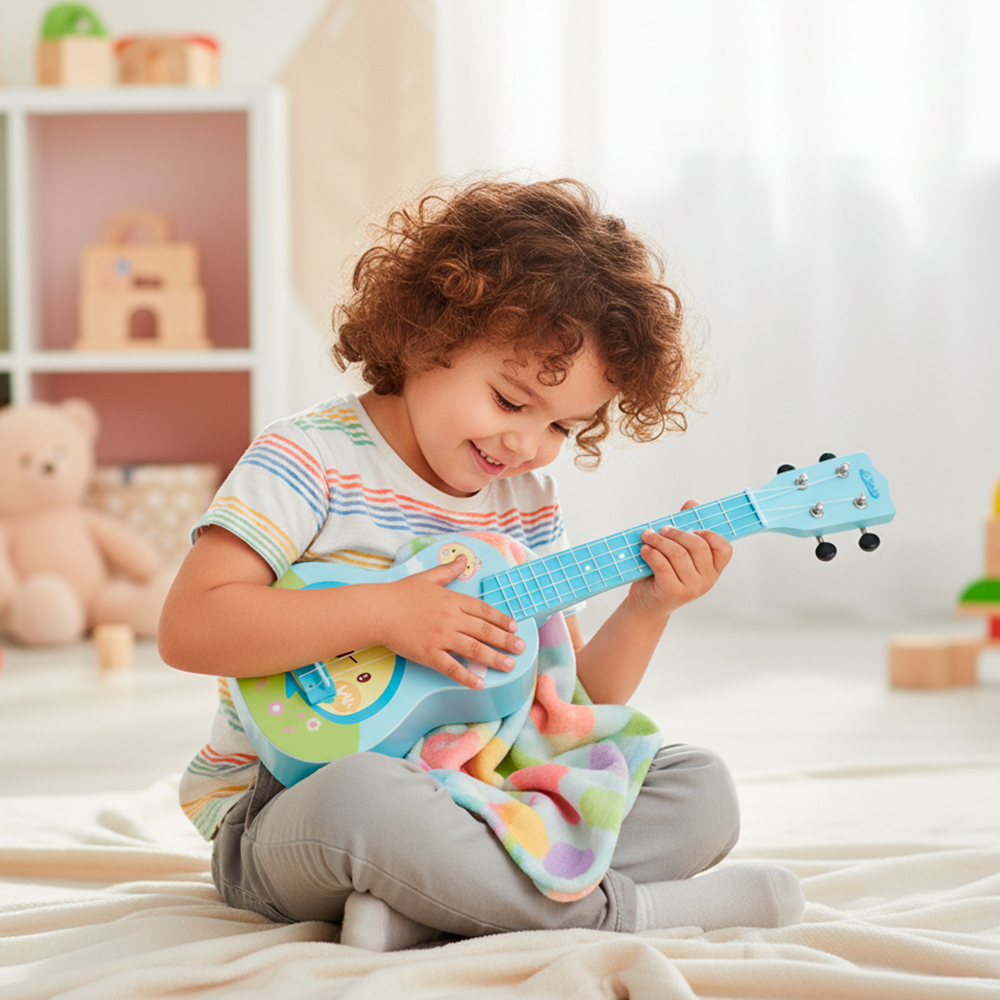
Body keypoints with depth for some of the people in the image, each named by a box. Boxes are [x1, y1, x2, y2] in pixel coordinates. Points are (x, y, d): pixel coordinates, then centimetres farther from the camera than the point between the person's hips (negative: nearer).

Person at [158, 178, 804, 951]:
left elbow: (572, 698, 11)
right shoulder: (313, 460, -10)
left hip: (475, 793, 7)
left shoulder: (527, 508, 10)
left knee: (700, 789, -7)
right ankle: (623, 908, -25)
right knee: (366, 794, -42)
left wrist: (649, 609, -7)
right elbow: (188, 627, -21)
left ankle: (422, 904, -25)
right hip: (292, 809, -7)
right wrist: (380, 612, -26)